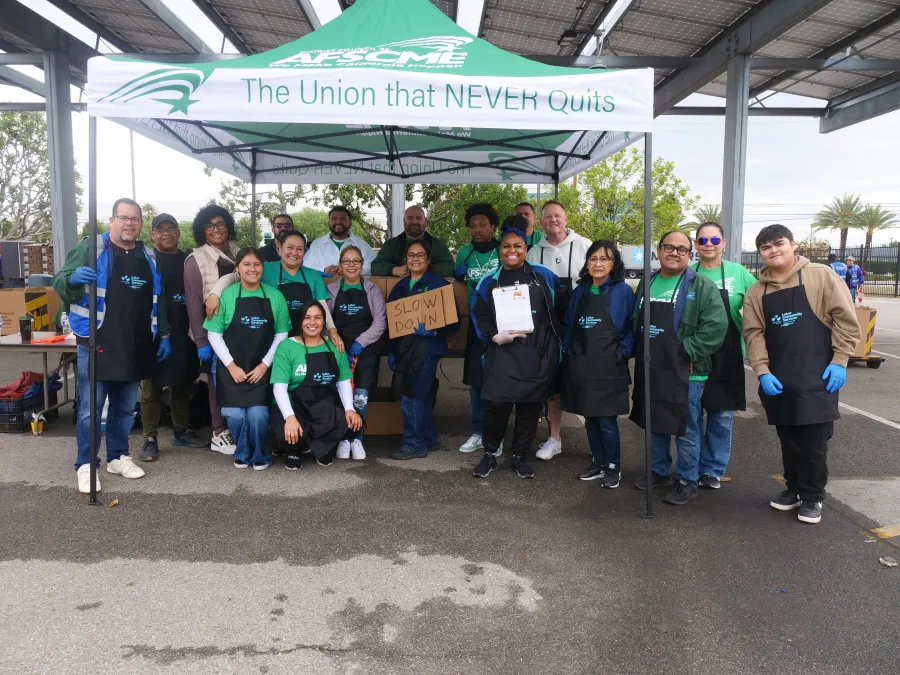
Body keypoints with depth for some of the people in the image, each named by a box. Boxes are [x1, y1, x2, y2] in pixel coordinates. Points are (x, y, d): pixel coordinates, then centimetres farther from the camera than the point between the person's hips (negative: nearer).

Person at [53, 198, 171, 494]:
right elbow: (60, 282, -8)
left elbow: (158, 300, 20)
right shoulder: (90, 248, -3)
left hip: (135, 348, 5)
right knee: (90, 409, -1)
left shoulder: (148, 257, 13)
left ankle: (118, 456, 29)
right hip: (95, 345, -5)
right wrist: (73, 278, -31)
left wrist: (163, 334, 14)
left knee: (125, 407, 14)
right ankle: (86, 465, 11)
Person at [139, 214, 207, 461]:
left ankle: (182, 431, 26)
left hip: (184, 333, 5)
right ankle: (150, 439, 7)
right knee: (151, 387, -1)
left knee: (183, 384, 13)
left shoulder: (188, 260, 14)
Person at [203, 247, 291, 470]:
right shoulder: (226, 295, -3)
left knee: (258, 414, -10)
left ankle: (259, 455, 17)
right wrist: (231, 365, -7)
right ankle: (242, 453, 24)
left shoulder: (275, 296, 1)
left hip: (262, 368, 0)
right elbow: (214, 334, -1)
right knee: (235, 414, -4)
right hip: (231, 369, 0)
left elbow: (281, 334, 3)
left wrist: (265, 364, -4)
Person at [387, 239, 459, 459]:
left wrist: (432, 331, -23)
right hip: (404, 349, 6)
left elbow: (453, 321, -9)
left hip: (428, 349, -6)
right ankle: (429, 439, 26)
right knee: (421, 396, 13)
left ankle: (414, 445, 7)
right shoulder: (400, 287, 13)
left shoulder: (439, 284, -6)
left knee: (411, 396, -6)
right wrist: (391, 351, 13)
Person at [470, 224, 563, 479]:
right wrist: (494, 336, -9)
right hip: (502, 355, 0)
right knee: (496, 404, -7)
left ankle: (520, 456, 23)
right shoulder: (490, 281, 8)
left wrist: (558, 342, 5)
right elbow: (478, 314, 6)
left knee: (530, 406, 7)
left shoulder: (544, 276, 6)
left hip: (538, 355, 1)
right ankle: (490, 454, 14)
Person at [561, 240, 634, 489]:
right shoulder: (580, 292, 10)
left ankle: (613, 467, 15)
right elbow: (568, 324, 16)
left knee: (606, 420, 0)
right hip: (580, 365, 5)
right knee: (589, 417, 12)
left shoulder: (623, 291, -3)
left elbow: (631, 327, -3)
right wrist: (568, 348, 4)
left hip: (608, 367, -5)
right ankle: (597, 463, 25)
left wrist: (622, 353, -12)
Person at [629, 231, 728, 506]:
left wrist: (688, 352, -17)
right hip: (650, 370, 6)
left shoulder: (701, 285, -7)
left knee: (685, 429, 3)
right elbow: (636, 322, 19)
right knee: (655, 424, 17)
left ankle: (687, 482, 17)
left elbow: (716, 325, -16)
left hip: (685, 372, -6)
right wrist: (638, 354, 8)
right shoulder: (647, 283, 12)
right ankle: (660, 472, 34)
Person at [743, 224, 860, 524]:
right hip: (777, 377, 3)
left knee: (814, 439, 2)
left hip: (816, 374, -3)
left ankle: (813, 496, 17)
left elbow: (846, 318, -5)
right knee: (788, 437, 13)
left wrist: (840, 360, -9)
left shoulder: (820, 275, -3)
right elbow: (753, 333, 3)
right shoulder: (756, 291, 6)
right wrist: (762, 371, -7)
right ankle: (793, 487, 29)